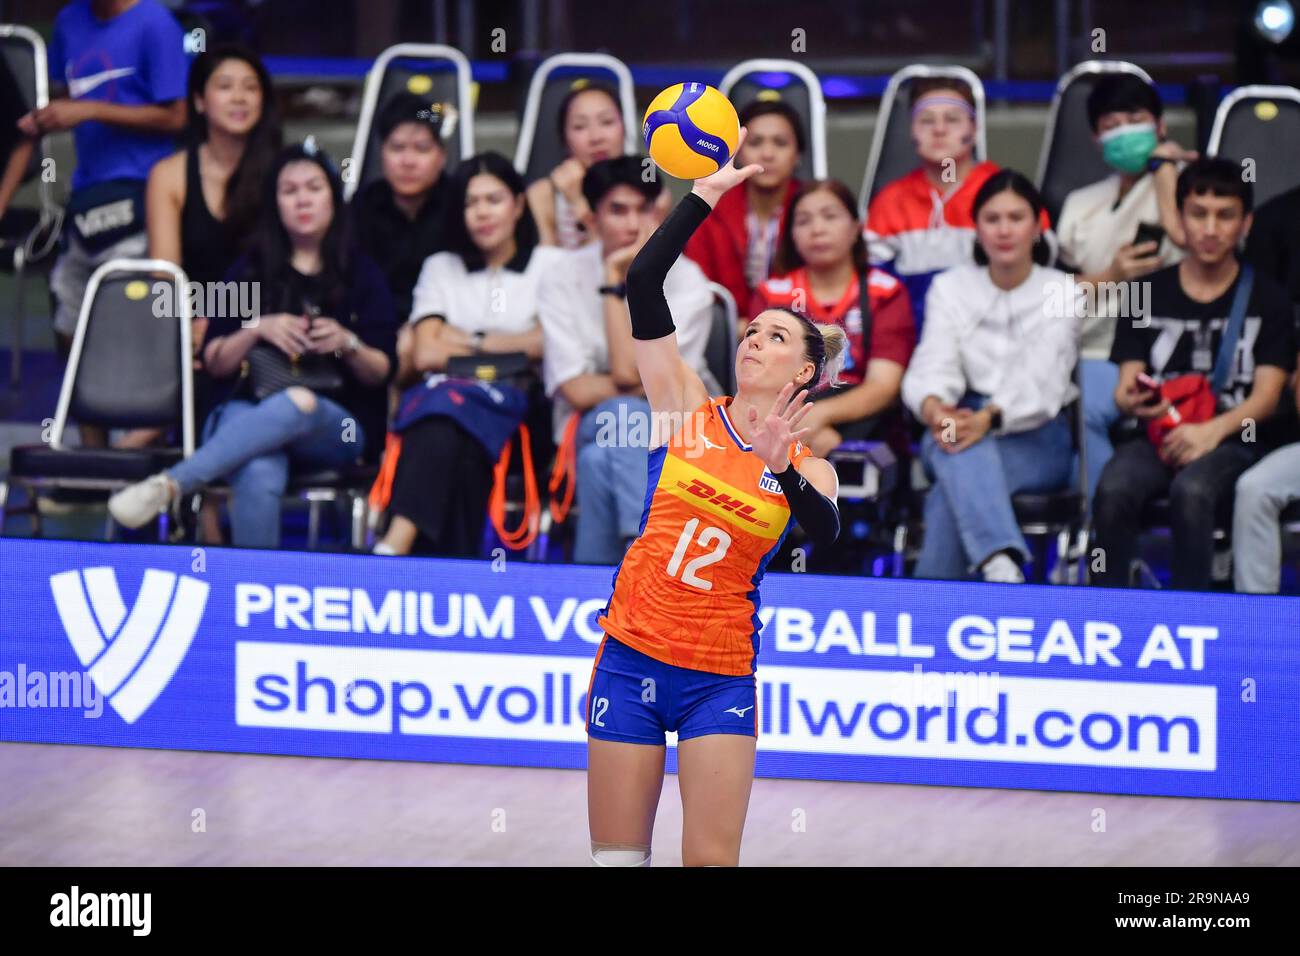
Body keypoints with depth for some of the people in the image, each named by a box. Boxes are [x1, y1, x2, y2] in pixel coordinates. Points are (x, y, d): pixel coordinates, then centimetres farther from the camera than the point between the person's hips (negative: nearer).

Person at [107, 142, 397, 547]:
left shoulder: (361, 274, 13)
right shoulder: (250, 271, 17)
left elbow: (380, 373, 9)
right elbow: (214, 362, 12)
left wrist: (348, 345, -12)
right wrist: (258, 330, -7)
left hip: (338, 426, -1)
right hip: (251, 412, 1)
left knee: (299, 404, -41)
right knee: (258, 478, -39)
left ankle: (167, 486, -47)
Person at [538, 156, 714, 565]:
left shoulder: (686, 281, -7)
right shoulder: (563, 279, -3)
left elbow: (630, 372, -19)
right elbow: (577, 391, -11)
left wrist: (616, 282, -16)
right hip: (589, 431, 1)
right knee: (618, 417, -36)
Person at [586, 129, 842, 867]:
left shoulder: (807, 468, 2)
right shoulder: (689, 410, 2)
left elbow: (827, 535, -20)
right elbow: (643, 287, -6)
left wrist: (781, 469, -37)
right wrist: (705, 197, -11)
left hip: (720, 675, -1)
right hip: (632, 655, 1)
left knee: (712, 861, -6)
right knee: (618, 858, 2)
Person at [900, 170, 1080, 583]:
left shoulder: (1060, 291, 3)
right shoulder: (950, 287, 13)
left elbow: (1042, 379, -14)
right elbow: (933, 364, -4)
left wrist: (989, 418, -36)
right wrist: (934, 408, -31)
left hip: (1039, 440, -1)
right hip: (964, 425, 2)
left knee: (955, 486, -35)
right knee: (957, 449, -38)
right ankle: (1001, 564, -59)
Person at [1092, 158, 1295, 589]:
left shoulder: (1267, 300, 9)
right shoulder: (1149, 294, 15)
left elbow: (1266, 396, 1)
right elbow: (1127, 382, 9)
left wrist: (1213, 431, -19)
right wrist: (1131, 399, -18)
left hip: (1235, 441, -2)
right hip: (1159, 436, 2)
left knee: (1191, 490, -37)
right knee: (1114, 490, -33)